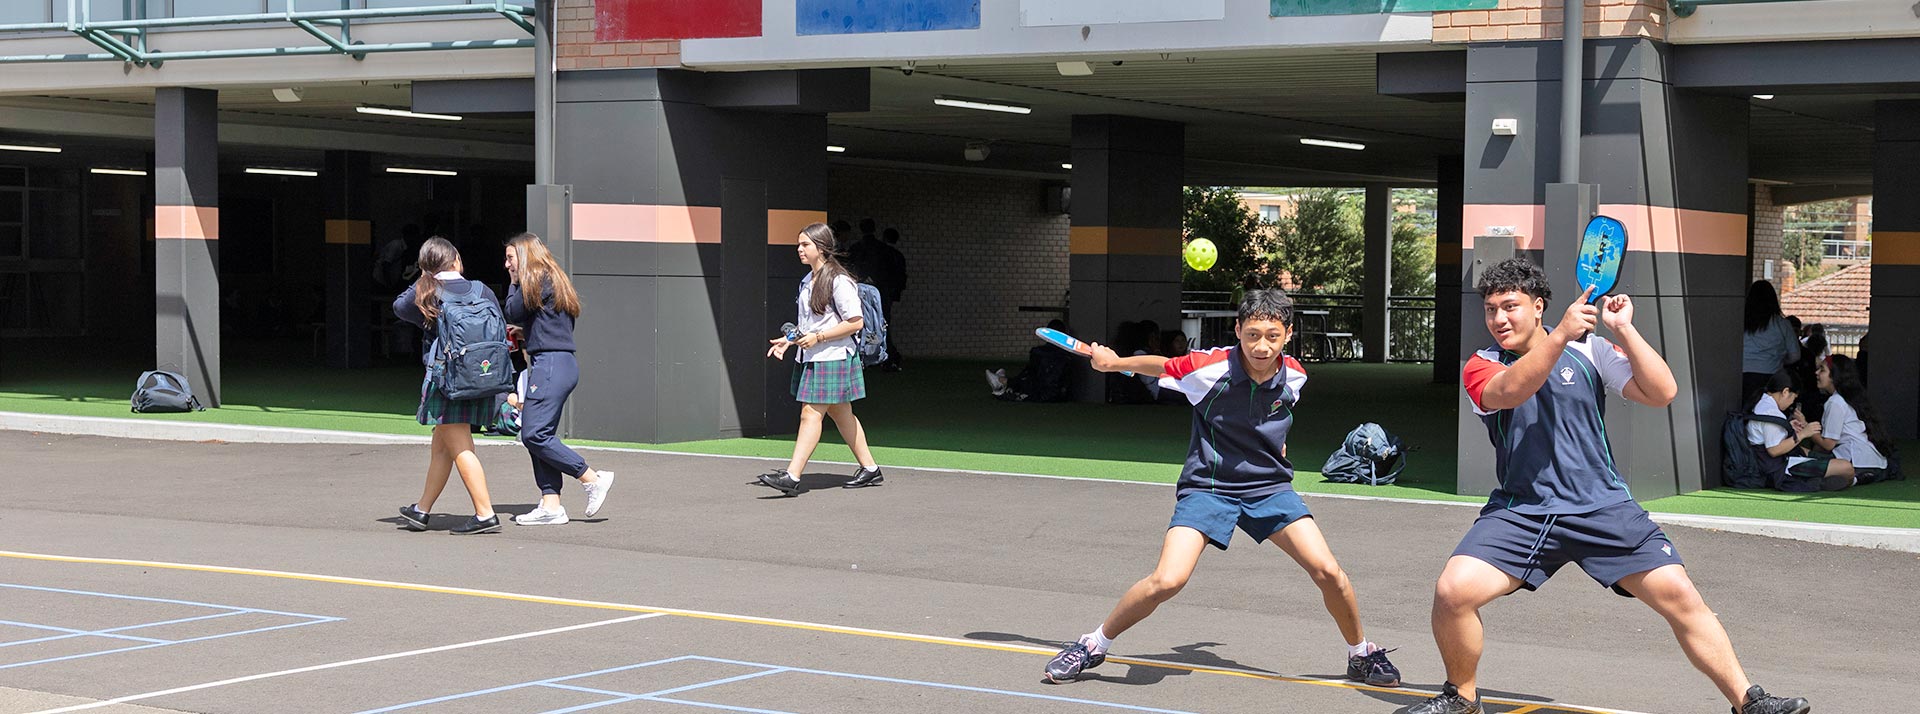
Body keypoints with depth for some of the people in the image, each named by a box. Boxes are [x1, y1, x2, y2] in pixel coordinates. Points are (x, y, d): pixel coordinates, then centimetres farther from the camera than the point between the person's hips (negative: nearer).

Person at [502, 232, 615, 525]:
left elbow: (512, 313, -5)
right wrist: (525, 331, 15)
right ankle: (551, 506, 2)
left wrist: (514, 282, 8)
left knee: (535, 435, -12)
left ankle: (593, 479, -8)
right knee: (538, 436, 6)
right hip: (563, 364, 10)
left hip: (550, 364, -10)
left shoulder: (539, 280, -8)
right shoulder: (554, 279, 21)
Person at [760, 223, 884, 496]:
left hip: (831, 358, -9)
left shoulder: (839, 282, -15)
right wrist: (789, 339, 6)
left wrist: (817, 337, -20)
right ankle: (870, 468, 24)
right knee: (841, 415, 14)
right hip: (810, 358, 9)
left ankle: (792, 477, -16)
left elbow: (855, 322, -17)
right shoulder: (807, 281, 13)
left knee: (810, 414, -12)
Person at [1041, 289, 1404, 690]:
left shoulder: (1293, 376, -5)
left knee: (1327, 571, -11)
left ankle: (1361, 654, 16)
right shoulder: (1209, 367, -19)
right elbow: (1162, 367, 3)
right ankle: (1093, 646, 2)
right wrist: (1113, 362, 3)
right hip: (1208, 486, -3)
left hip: (1269, 487, 3)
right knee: (1167, 581, -22)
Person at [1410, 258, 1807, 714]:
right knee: (1453, 591, -21)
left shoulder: (1590, 351, 5)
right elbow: (1510, 391, -20)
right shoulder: (1481, 368, 4)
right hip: (1520, 511, 0)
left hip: (1602, 509, 0)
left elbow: (1662, 393, -4)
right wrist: (1561, 335, -30)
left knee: (1680, 596, -11)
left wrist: (1623, 329, -11)